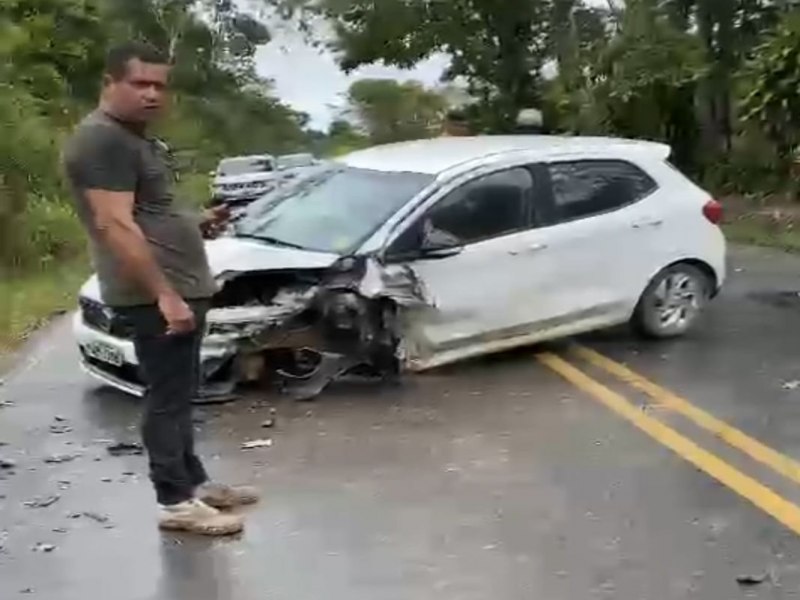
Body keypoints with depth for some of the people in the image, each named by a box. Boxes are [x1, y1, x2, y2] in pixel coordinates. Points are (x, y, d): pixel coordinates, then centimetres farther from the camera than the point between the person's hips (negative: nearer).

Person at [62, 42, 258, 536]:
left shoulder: (136, 138, 18)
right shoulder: (102, 140, -15)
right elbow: (116, 225, -23)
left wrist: (199, 226, 11)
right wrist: (165, 294, -26)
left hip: (181, 288, 11)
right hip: (155, 295, -11)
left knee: (180, 394, 17)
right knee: (168, 396, -5)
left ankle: (194, 481, 27)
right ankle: (176, 501, 2)